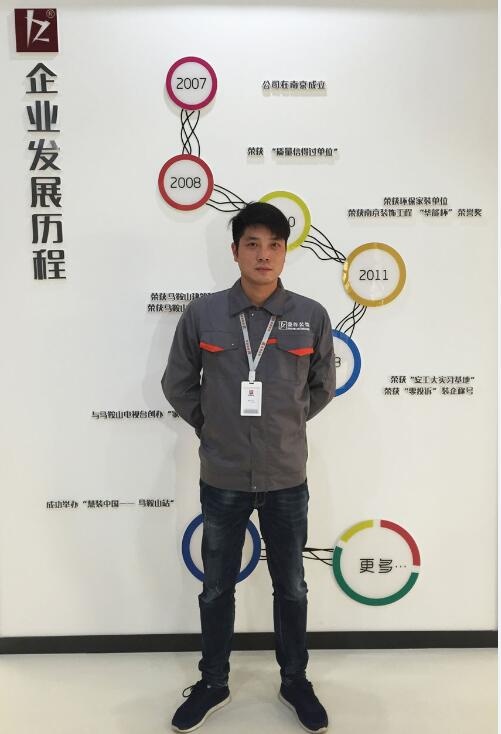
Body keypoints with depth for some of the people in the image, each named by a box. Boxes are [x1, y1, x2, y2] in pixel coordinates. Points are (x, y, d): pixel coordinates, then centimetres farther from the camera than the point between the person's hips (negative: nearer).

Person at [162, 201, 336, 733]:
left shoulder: (312, 317, -7)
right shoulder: (202, 314, -8)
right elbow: (178, 384, 5)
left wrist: (285, 425, 7)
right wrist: (212, 426, 4)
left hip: (286, 480, 0)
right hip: (222, 480, 0)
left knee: (291, 588, 17)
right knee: (217, 589, 17)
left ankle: (294, 681, 41)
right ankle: (213, 683, 40)